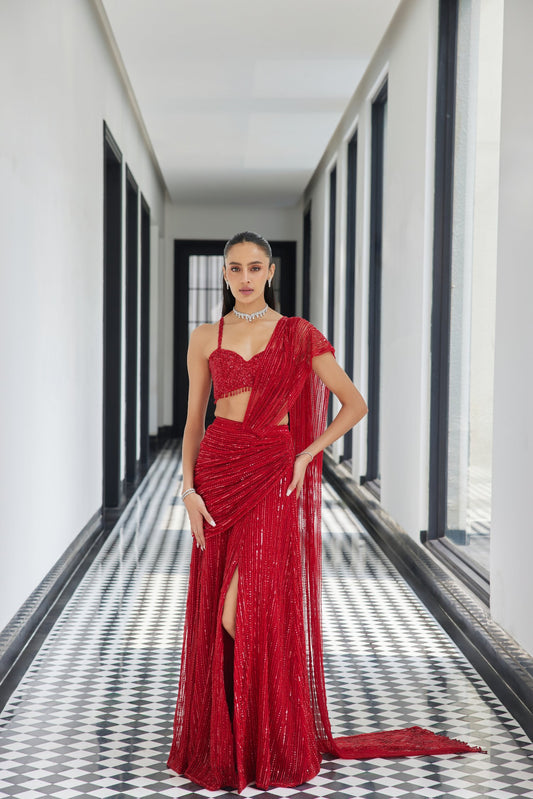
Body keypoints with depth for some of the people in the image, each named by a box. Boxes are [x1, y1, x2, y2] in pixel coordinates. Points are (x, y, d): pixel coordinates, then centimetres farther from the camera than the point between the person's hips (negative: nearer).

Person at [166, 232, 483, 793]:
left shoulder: (299, 334, 0)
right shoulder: (205, 339, 7)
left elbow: (354, 404, 1)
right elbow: (194, 418, 8)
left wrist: (304, 456, -6)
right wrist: (188, 488, -3)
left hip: (271, 475, -3)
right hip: (217, 473, 3)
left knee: (245, 612, -9)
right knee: (216, 614, 6)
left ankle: (275, 745, 13)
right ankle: (222, 739, 23)